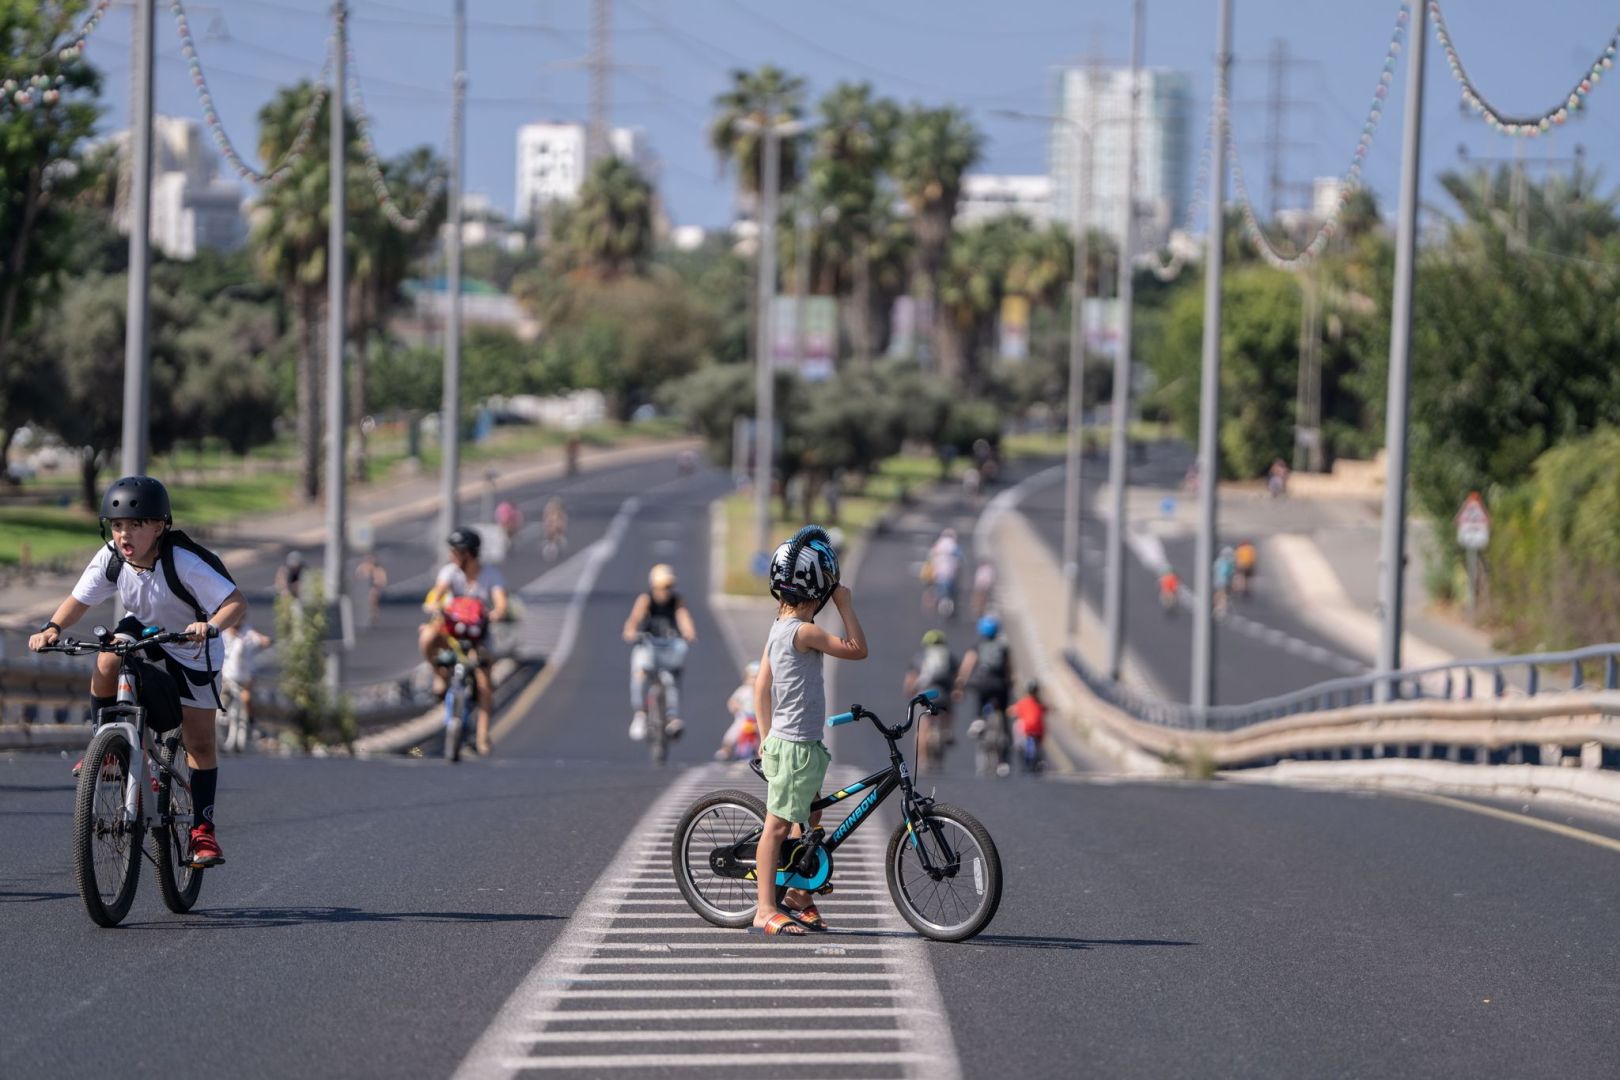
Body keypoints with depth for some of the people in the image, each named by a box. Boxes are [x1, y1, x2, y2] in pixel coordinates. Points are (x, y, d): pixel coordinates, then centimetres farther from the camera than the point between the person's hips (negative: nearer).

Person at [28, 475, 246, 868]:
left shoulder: (184, 562, -33)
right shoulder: (110, 560, -21)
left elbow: (236, 603, -35)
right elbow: (79, 600, -12)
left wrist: (211, 626, -56)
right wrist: (52, 628, -32)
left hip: (192, 650, -3)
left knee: (199, 742, -3)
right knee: (107, 662, -30)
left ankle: (203, 828, 10)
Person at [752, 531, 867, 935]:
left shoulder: (778, 629, 11)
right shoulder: (803, 632, -18)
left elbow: (761, 688, 15)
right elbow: (857, 649, -16)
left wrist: (767, 739, 20)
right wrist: (845, 605, -8)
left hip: (782, 740, 10)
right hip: (795, 746, -10)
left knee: (807, 825, 18)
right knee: (777, 825, -7)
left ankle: (799, 899, 26)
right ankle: (766, 910, -6)